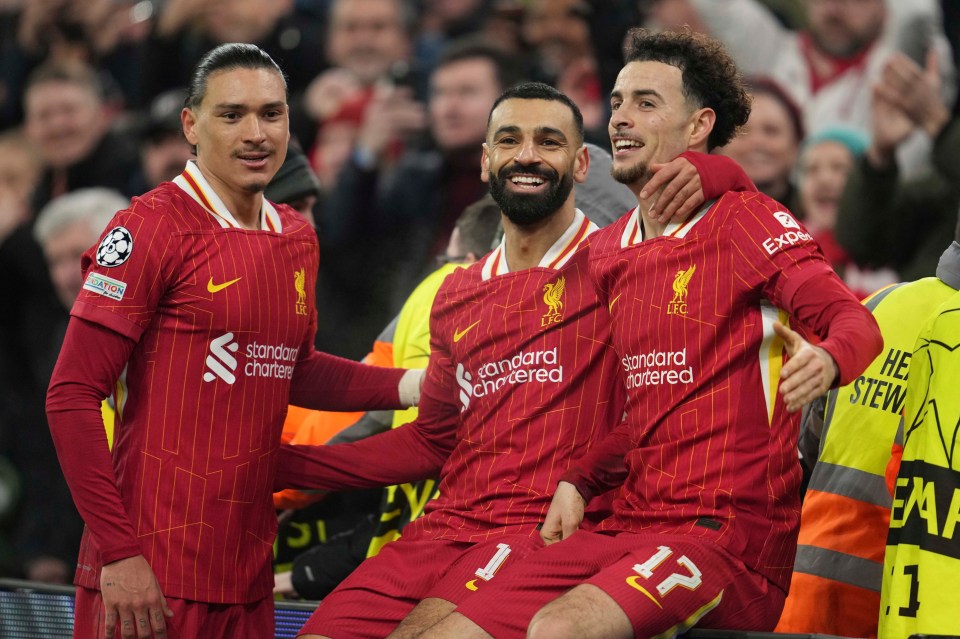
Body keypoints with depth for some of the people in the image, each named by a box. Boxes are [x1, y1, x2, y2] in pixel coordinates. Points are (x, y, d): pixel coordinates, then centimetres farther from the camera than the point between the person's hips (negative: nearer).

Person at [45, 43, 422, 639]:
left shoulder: (298, 238, 12)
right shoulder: (153, 227, -9)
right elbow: (72, 398, -12)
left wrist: (410, 386, 12)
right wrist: (119, 553, -17)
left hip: (249, 573, 7)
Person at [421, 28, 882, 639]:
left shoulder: (745, 221, -2)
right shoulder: (605, 252, 18)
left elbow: (854, 320, -15)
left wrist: (826, 359, -39)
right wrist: (578, 483, 7)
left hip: (732, 534, -7)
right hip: (629, 528, 7)